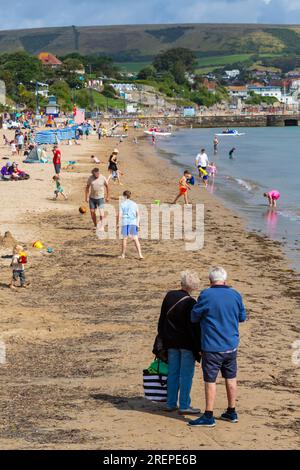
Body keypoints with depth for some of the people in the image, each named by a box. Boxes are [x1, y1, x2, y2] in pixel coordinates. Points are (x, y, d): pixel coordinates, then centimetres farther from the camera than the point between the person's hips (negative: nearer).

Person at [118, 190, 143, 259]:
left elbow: (120, 215, -3)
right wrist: (138, 223, 9)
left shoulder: (122, 204, 2)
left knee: (125, 238, 8)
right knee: (136, 239, 2)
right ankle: (140, 254, -7)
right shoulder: (134, 204, 11)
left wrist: (119, 223, 6)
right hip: (133, 223, 2)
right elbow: (138, 214, 7)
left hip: (125, 222, -2)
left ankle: (123, 255, 14)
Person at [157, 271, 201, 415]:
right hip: (187, 343, -6)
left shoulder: (169, 296, 1)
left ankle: (171, 403, 18)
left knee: (173, 372, 13)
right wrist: (198, 348, -8)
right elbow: (194, 327, -15)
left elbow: (162, 319, 10)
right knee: (186, 374, 1)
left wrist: (163, 338, 20)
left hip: (171, 342, 6)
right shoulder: (191, 303, -17)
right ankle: (184, 406, 3)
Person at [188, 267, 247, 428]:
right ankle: (231, 413, 25)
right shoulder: (235, 295, 0)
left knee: (210, 380, 1)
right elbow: (242, 317, 12)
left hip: (212, 347, -5)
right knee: (231, 378, 16)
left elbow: (194, 317, -5)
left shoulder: (206, 295, -14)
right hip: (231, 345, 5)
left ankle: (209, 416, 4)